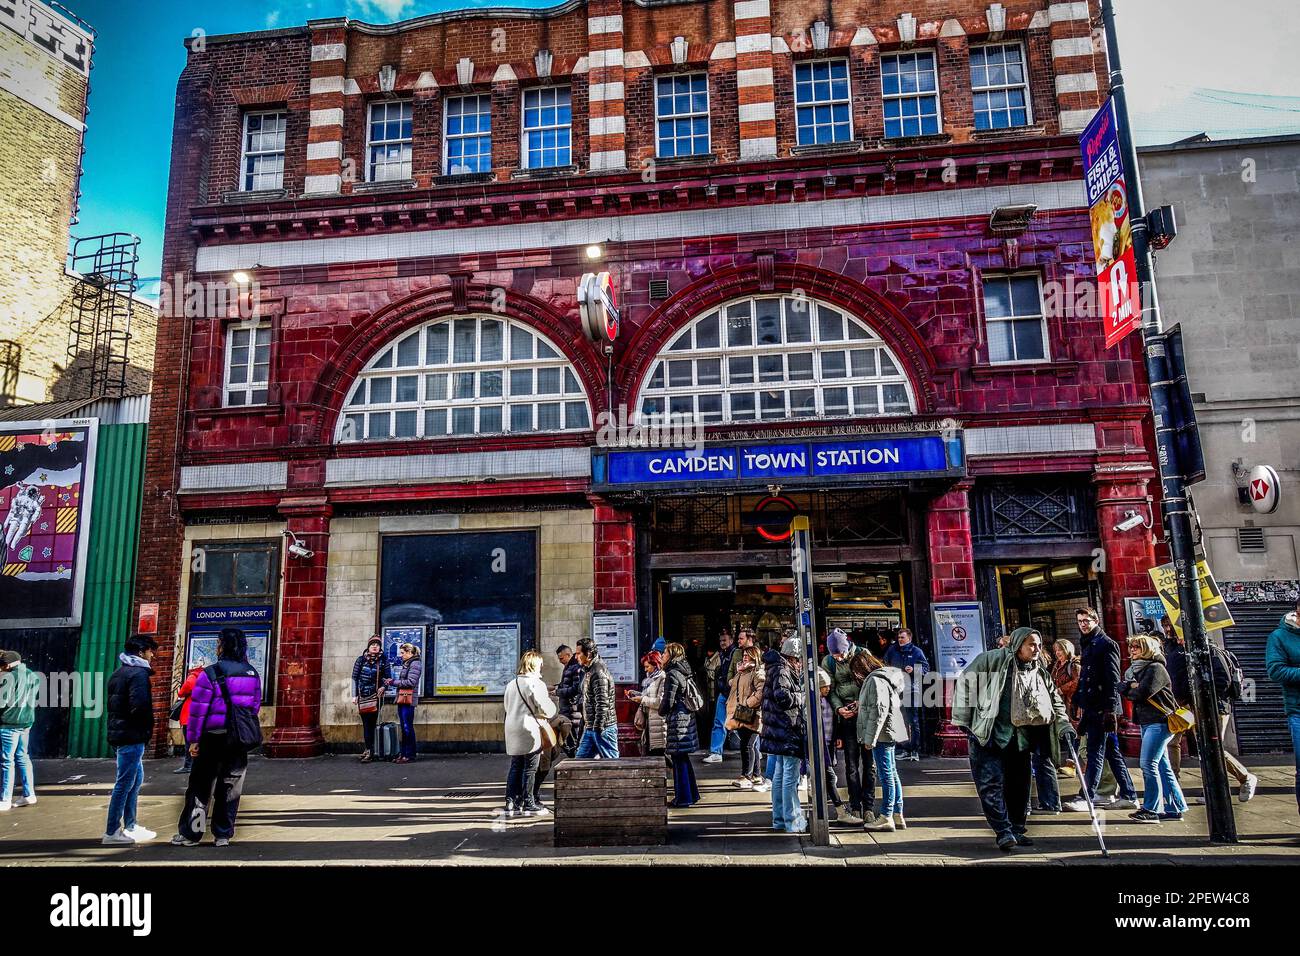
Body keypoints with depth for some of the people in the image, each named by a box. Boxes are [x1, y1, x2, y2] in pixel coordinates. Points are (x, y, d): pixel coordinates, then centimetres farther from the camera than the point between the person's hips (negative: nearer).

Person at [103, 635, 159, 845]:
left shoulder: (118, 673, 17)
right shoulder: (139, 673, -14)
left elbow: (110, 704, 19)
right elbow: (140, 707, -23)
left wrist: (118, 723, 16)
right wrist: (146, 728, -7)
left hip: (118, 734, 10)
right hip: (132, 736, -10)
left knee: (135, 779, 17)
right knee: (124, 784, -5)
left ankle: (130, 826, 22)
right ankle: (112, 833, -1)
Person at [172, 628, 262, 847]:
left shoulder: (211, 674, -11)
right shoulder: (253, 674, 6)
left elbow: (198, 710, -11)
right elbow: (256, 706, 11)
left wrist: (193, 739, -4)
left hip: (214, 738, -4)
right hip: (240, 739, 4)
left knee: (200, 787, 8)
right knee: (230, 788, 10)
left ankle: (190, 833, 13)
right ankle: (223, 835, 15)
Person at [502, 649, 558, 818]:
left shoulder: (511, 684, 12)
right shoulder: (536, 684, -12)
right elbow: (546, 708, -15)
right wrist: (548, 714, 6)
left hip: (512, 730, 7)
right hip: (530, 730, -7)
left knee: (515, 767, 12)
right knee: (530, 769, 2)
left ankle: (511, 804, 11)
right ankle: (528, 804, 8)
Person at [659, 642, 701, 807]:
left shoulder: (672, 674, -15)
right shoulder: (685, 672, 11)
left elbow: (668, 701, -17)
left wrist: (661, 712, 3)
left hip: (677, 719, -9)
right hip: (687, 716, 9)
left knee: (679, 759, -1)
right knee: (683, 759, 17)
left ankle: (683, 798, 5)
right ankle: (691, 794, 24)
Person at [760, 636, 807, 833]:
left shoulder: (785, 670, 18)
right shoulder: (782, 671, -14)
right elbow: (782, 696, -26)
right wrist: (804, 696, -13)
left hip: (780, 733, 11)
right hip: (788, 731, -11)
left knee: (779, 776, 15)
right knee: (790, 777, -5)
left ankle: (779, 819, 23)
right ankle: (793, 821, 0)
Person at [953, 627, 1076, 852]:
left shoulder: (1041, 674, 11)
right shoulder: (994, 660, -8)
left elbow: (1056, 702, 17)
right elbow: (965, 682, -8)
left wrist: (1064, 726, -2)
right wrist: (963, 719, -8)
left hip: (1020, 739, 6)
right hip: (988, 736, -6)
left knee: (1020, 785, 11)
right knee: (992, 783, -10)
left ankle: (1017, 830, 24)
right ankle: (1004, 832, -7)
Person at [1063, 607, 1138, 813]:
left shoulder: (1106, 644, -8)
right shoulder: (1087, 645, 18)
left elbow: (1113, 679, -14)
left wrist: (1110, 709, -19)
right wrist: (1079, 703, 16)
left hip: (1102, 709, -9)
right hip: (1091, 708, 9)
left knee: (1095, 753, -6)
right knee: (1112, 752, 12)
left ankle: (1086, 798, -5)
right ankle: (1128, 796, 19)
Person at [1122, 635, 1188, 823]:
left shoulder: (1155, 668, -9)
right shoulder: (1135, 669, 18)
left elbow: (1142, 693, -18)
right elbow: (1123, 688, 8)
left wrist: (1129, 690, 1)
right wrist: (1132, 686, -11)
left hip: (1159, 722, -9)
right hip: (1146, 722, 9)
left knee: (1148, 764, -10)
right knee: (1162, 766, 11)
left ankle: (1151, 810, -6)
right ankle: (1175, 808, 16)